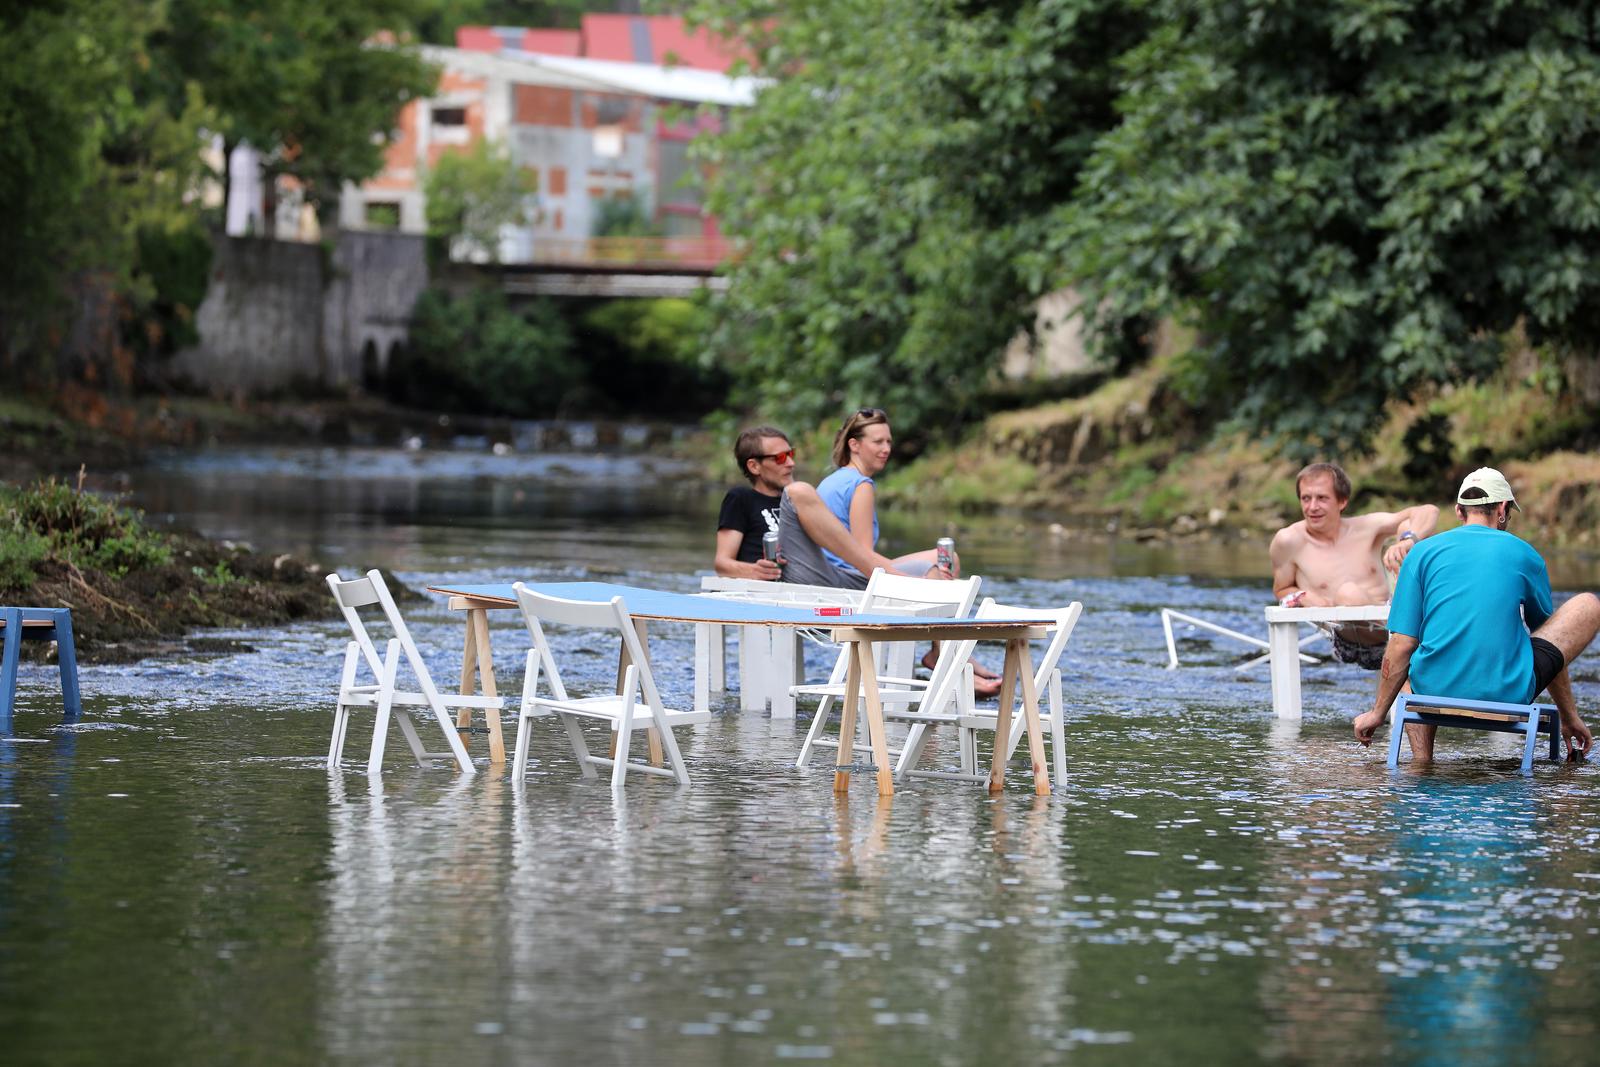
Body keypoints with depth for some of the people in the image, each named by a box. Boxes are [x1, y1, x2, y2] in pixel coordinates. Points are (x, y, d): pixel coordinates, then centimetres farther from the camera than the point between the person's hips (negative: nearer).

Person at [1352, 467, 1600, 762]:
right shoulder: (1524, 555, 9)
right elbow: (1551, 649, 22)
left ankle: (1422, 760, 15)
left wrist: (1377, 713, 15)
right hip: (1508, 696, -1)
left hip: (1436, 693, 1)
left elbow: (1401, 646, 3)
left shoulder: (1423, 553, 7)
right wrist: (1569, 718, 33)